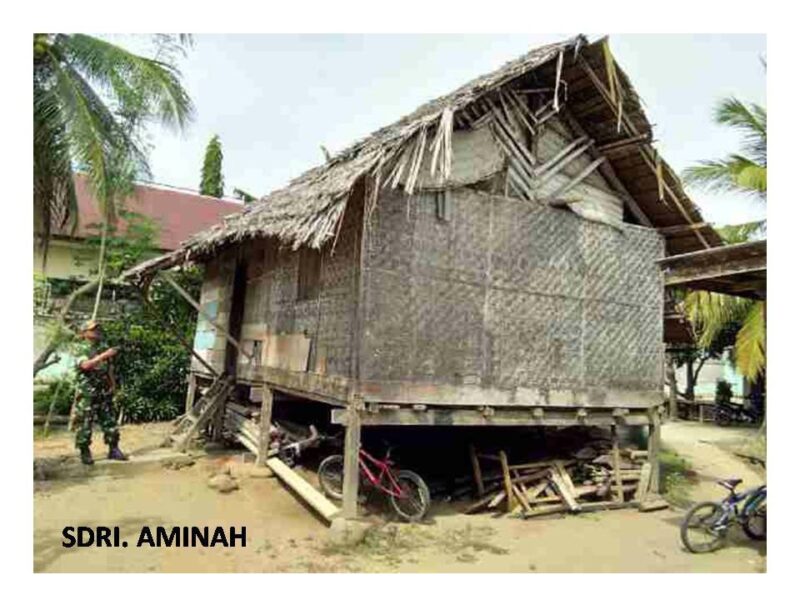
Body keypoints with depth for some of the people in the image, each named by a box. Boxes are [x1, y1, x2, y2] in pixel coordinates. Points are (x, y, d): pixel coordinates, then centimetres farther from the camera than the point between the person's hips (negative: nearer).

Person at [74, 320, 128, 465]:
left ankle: (114, 450, 12)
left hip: (104, 394, 5)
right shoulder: (82, 350, -4)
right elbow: (85, 365, -25)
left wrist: (112, 386, 7)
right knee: (85, 425, 1)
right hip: (87, 395, -5)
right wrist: (104, 355, -32)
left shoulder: (103, 350, 14)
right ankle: (85, 453, 13)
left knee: (110, 423, 6)